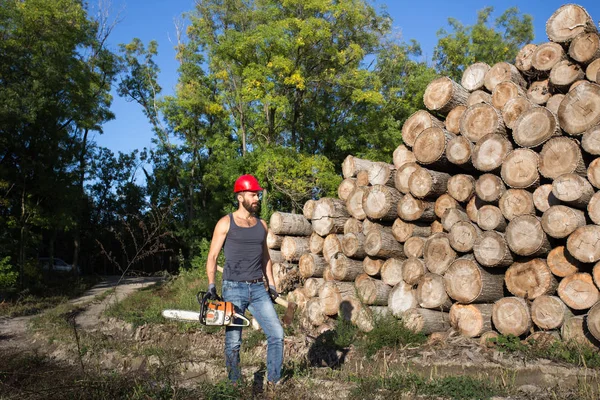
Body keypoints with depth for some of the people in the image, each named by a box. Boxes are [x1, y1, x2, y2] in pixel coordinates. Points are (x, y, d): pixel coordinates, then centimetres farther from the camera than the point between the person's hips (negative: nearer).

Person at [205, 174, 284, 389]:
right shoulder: (225, 223, -3)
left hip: (258, 289, 4)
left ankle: (274, 382, 11)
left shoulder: (261, 225, 12)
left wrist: (271, 285, 14)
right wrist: (211, 286, -13)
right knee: (233, 343, 2)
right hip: (234, 289, -4)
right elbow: (212, 257, -3)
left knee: (277, 334, -3)